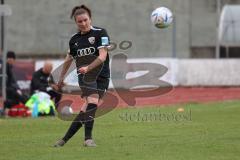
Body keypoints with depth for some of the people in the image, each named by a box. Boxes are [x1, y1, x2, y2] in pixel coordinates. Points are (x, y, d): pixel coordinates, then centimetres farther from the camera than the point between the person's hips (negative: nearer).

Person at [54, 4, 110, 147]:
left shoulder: (100, 33, -4)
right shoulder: (74, 39, 10)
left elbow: (102, 56, -14)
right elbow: (69, 59, 25)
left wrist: (88, 67, -25)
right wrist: (62, 77, 31)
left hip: (102, 76, -1)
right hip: (85, 76, 1)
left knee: (87, 108, -8)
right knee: (92, 101, -22)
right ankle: (88, 138, -26)